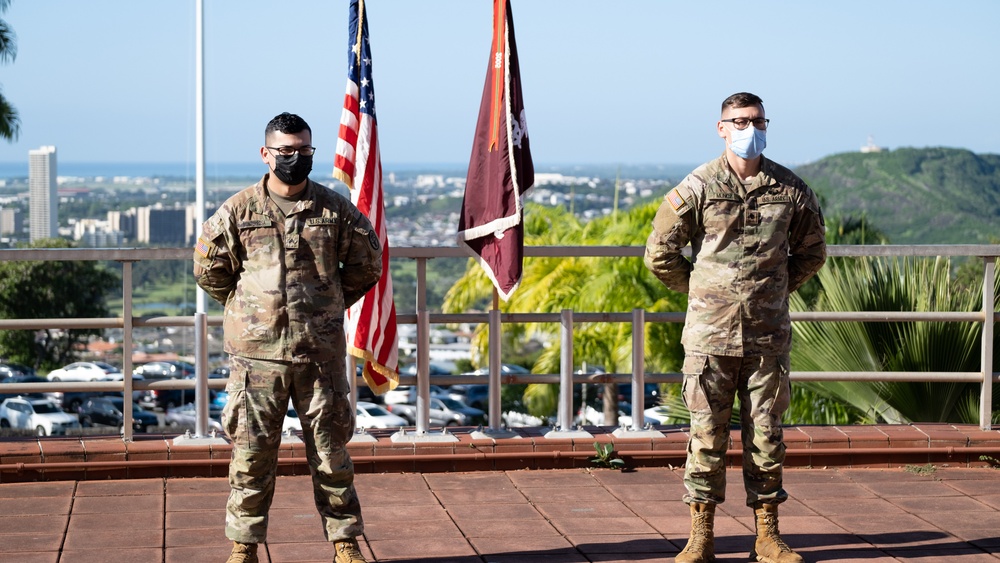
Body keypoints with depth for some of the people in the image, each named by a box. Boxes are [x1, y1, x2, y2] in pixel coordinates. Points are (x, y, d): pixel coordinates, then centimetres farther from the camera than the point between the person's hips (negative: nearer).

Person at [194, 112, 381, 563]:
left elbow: (366, 263, 15)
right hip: (257, 352, -1)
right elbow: (209, 268, 10)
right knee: (252, 453, 3)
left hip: (321, 352, 1)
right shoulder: (238, 211, 0)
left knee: (331, 450, 7)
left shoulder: (335, 209, 3)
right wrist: (244, 307, 9)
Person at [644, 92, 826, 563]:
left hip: (768, 336, 2)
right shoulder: (697, 188, -3)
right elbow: (660, 254, 4)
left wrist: (776, 291, 11)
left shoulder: (791, 190, 4)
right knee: (707, 434, 2)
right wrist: (701, 294, 7)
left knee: (765, 434, 7)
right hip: (710, 335, -2)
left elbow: (811, 252, 19)